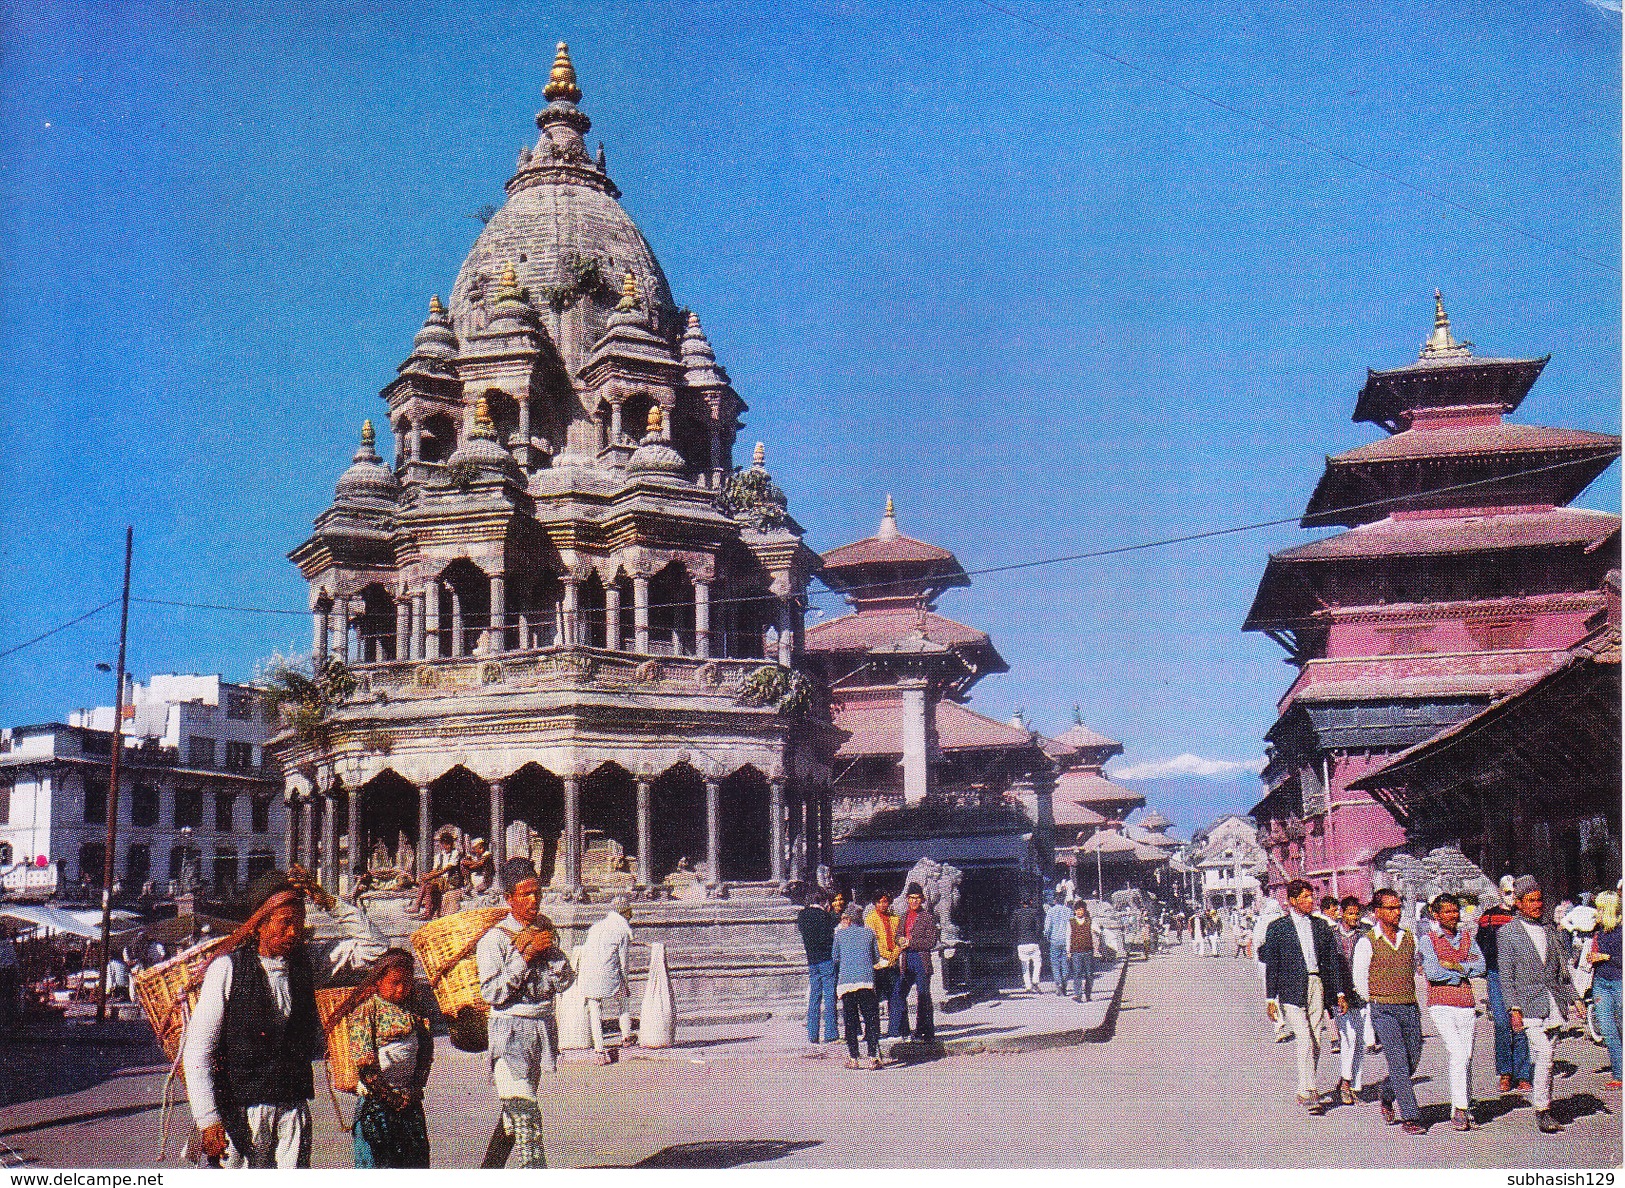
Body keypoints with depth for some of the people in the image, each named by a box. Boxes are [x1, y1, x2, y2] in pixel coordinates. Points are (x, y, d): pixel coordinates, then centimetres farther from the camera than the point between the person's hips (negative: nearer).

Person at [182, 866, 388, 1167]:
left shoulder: (306, 960, 6)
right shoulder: (227, 969, -6)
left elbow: (373, 946, 9)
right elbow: (197, 1051, -5)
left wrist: (328, 902, -2)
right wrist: (208, 1119, -12)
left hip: (294, 1105, 3)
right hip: (242, 1107, -3)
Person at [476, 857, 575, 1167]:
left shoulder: (543, 930, 10)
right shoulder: (495, 938, -8)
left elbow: (565, 982, 6)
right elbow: (491, 993, -15)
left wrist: (549, 949, -8)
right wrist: (525, 955, -16)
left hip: (542, 1026, 6)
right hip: (510, 1028, -6)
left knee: (515, 1110, 14)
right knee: (525, 1112, -15)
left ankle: (489, 1170, 27)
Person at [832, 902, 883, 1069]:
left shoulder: (840, 933, 6)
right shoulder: (869, 932, 8)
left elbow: (835, 957, 13)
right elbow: (877, 958, 13)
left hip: (846, 980, 0)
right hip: (866, 980, 0)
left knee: (850, 1020, 6)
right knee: (871, 1019, 3)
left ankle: (852, 1058, 3)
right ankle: (873, 1056, -6)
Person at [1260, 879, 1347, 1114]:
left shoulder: (1321, 925, 12)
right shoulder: (1277, 928, 1)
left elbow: (1332, 960, 14)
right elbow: (1271, 965, 2)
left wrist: (1339, 992, 8)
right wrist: (1271, 998, -2)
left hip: (1318, 987, 4)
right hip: (1291, 990, -4)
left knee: (1315, 1043, 6)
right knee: (1305, 1041, -12)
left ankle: (1305, 1092, 18)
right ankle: (1309, 1094, -10)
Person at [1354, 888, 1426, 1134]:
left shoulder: (1410, 937, 9)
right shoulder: (1367, 942, -6)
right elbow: (1359, 979, 1)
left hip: (1410, 1007, 5)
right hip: (1383, 1011, -5)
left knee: (1412, 1061, 8)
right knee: (1399, 1063, -10)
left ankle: (1387, 1097, 33)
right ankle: (1410, 1118, -6)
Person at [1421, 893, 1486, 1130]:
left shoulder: (1467, 936, 13)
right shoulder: (1428, 939, -2)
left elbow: (1481, 966, 2)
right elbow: (1431, 972, -14)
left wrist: (1455, 966, -12)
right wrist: (1465, 972, -6)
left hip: (1466, 1005, 5)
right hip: (1441, 1005, -5)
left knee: (1466, 1058, 7)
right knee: (1458, 1054, -16)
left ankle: (1461, 1110, 16)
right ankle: (1460, 1108, -9)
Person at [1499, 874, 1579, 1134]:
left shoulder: (1551, 931, 14)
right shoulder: (1507, 932, -1)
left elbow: (1563, 968, 18)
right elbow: (1506, 975, -3)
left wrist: (1573, 998, 9)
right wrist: (1514, 1008, -9)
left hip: (1554, 1003, 5)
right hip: (1529, 1003, -5)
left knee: (1547, 1058, 7)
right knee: (1544, 1056, -15)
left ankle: (1544, 1108, 16)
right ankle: (1542, 1112, -8)